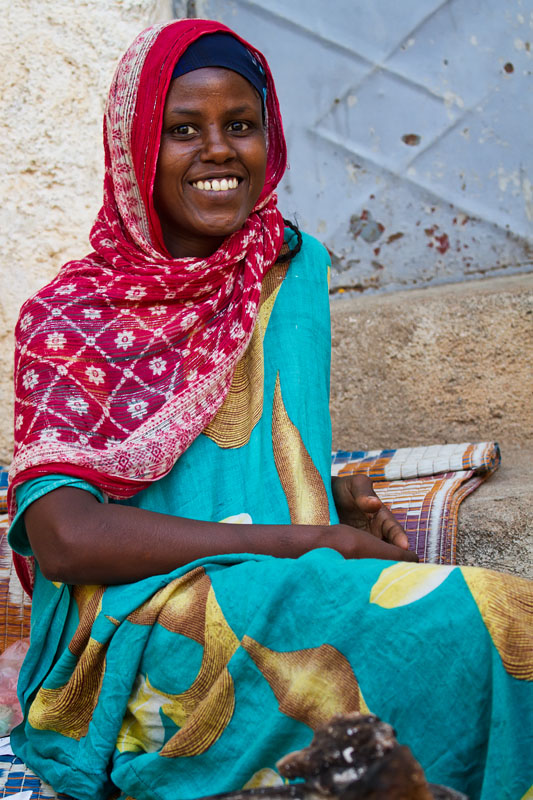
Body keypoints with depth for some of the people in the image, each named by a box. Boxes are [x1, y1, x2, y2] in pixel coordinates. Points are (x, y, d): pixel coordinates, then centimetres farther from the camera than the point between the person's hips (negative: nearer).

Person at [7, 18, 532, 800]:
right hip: (132, 636, -4)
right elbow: (66, 539, -13)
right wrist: (308, 538, -16)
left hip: (297, 591, 5)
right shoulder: (69, 316, -1)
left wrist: (337, 497, 0)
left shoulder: (296, 268, 12)